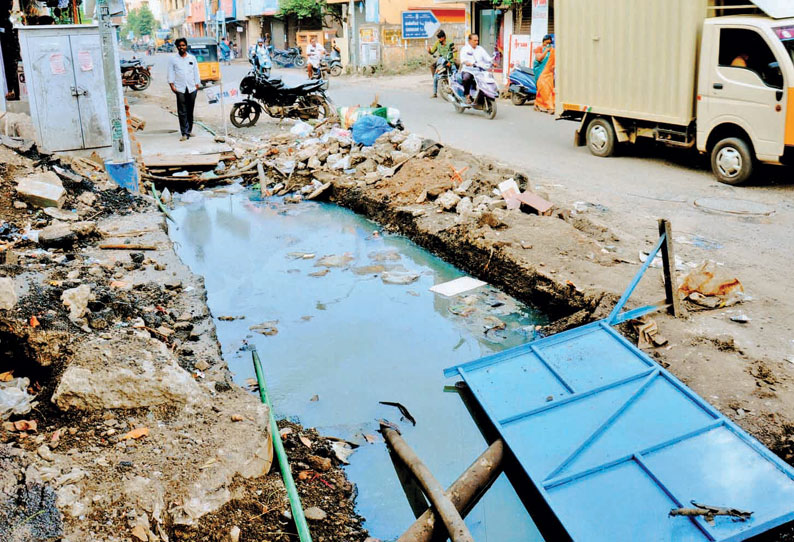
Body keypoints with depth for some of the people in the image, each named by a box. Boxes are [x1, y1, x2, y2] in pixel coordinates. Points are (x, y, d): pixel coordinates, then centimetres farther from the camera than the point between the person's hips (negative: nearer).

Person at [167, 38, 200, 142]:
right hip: (180, 89, -2)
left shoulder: (192, 58, 10)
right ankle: (184, 133, -9)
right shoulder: (173, 59, 5)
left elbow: (196, 72, 13)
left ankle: (189, 130, 19)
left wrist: (197, 84, 8)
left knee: (190, 111, 8)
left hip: (192, 88, 2)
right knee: (182, 112, -7)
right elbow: (171, 73, 4)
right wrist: (172, 85, -5)